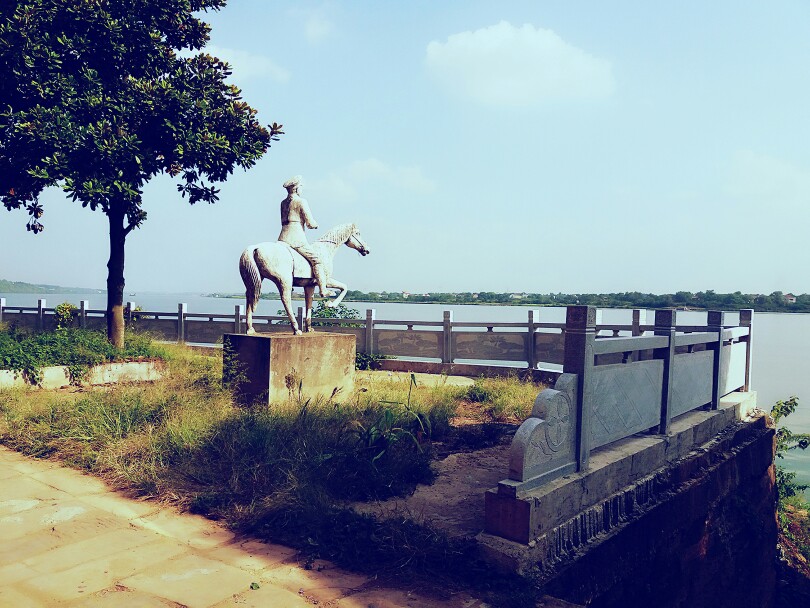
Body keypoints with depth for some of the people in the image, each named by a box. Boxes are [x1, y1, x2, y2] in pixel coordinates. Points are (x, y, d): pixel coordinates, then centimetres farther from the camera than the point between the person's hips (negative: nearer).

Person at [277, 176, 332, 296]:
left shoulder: (283, 203, 15)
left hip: (282, 238, 8)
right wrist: (315, 224, 15)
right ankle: (323, 290, -5)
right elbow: (310, 224, -8)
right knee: (316, 260, 0)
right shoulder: (301, 202, -6)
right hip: (296, 238, -7)